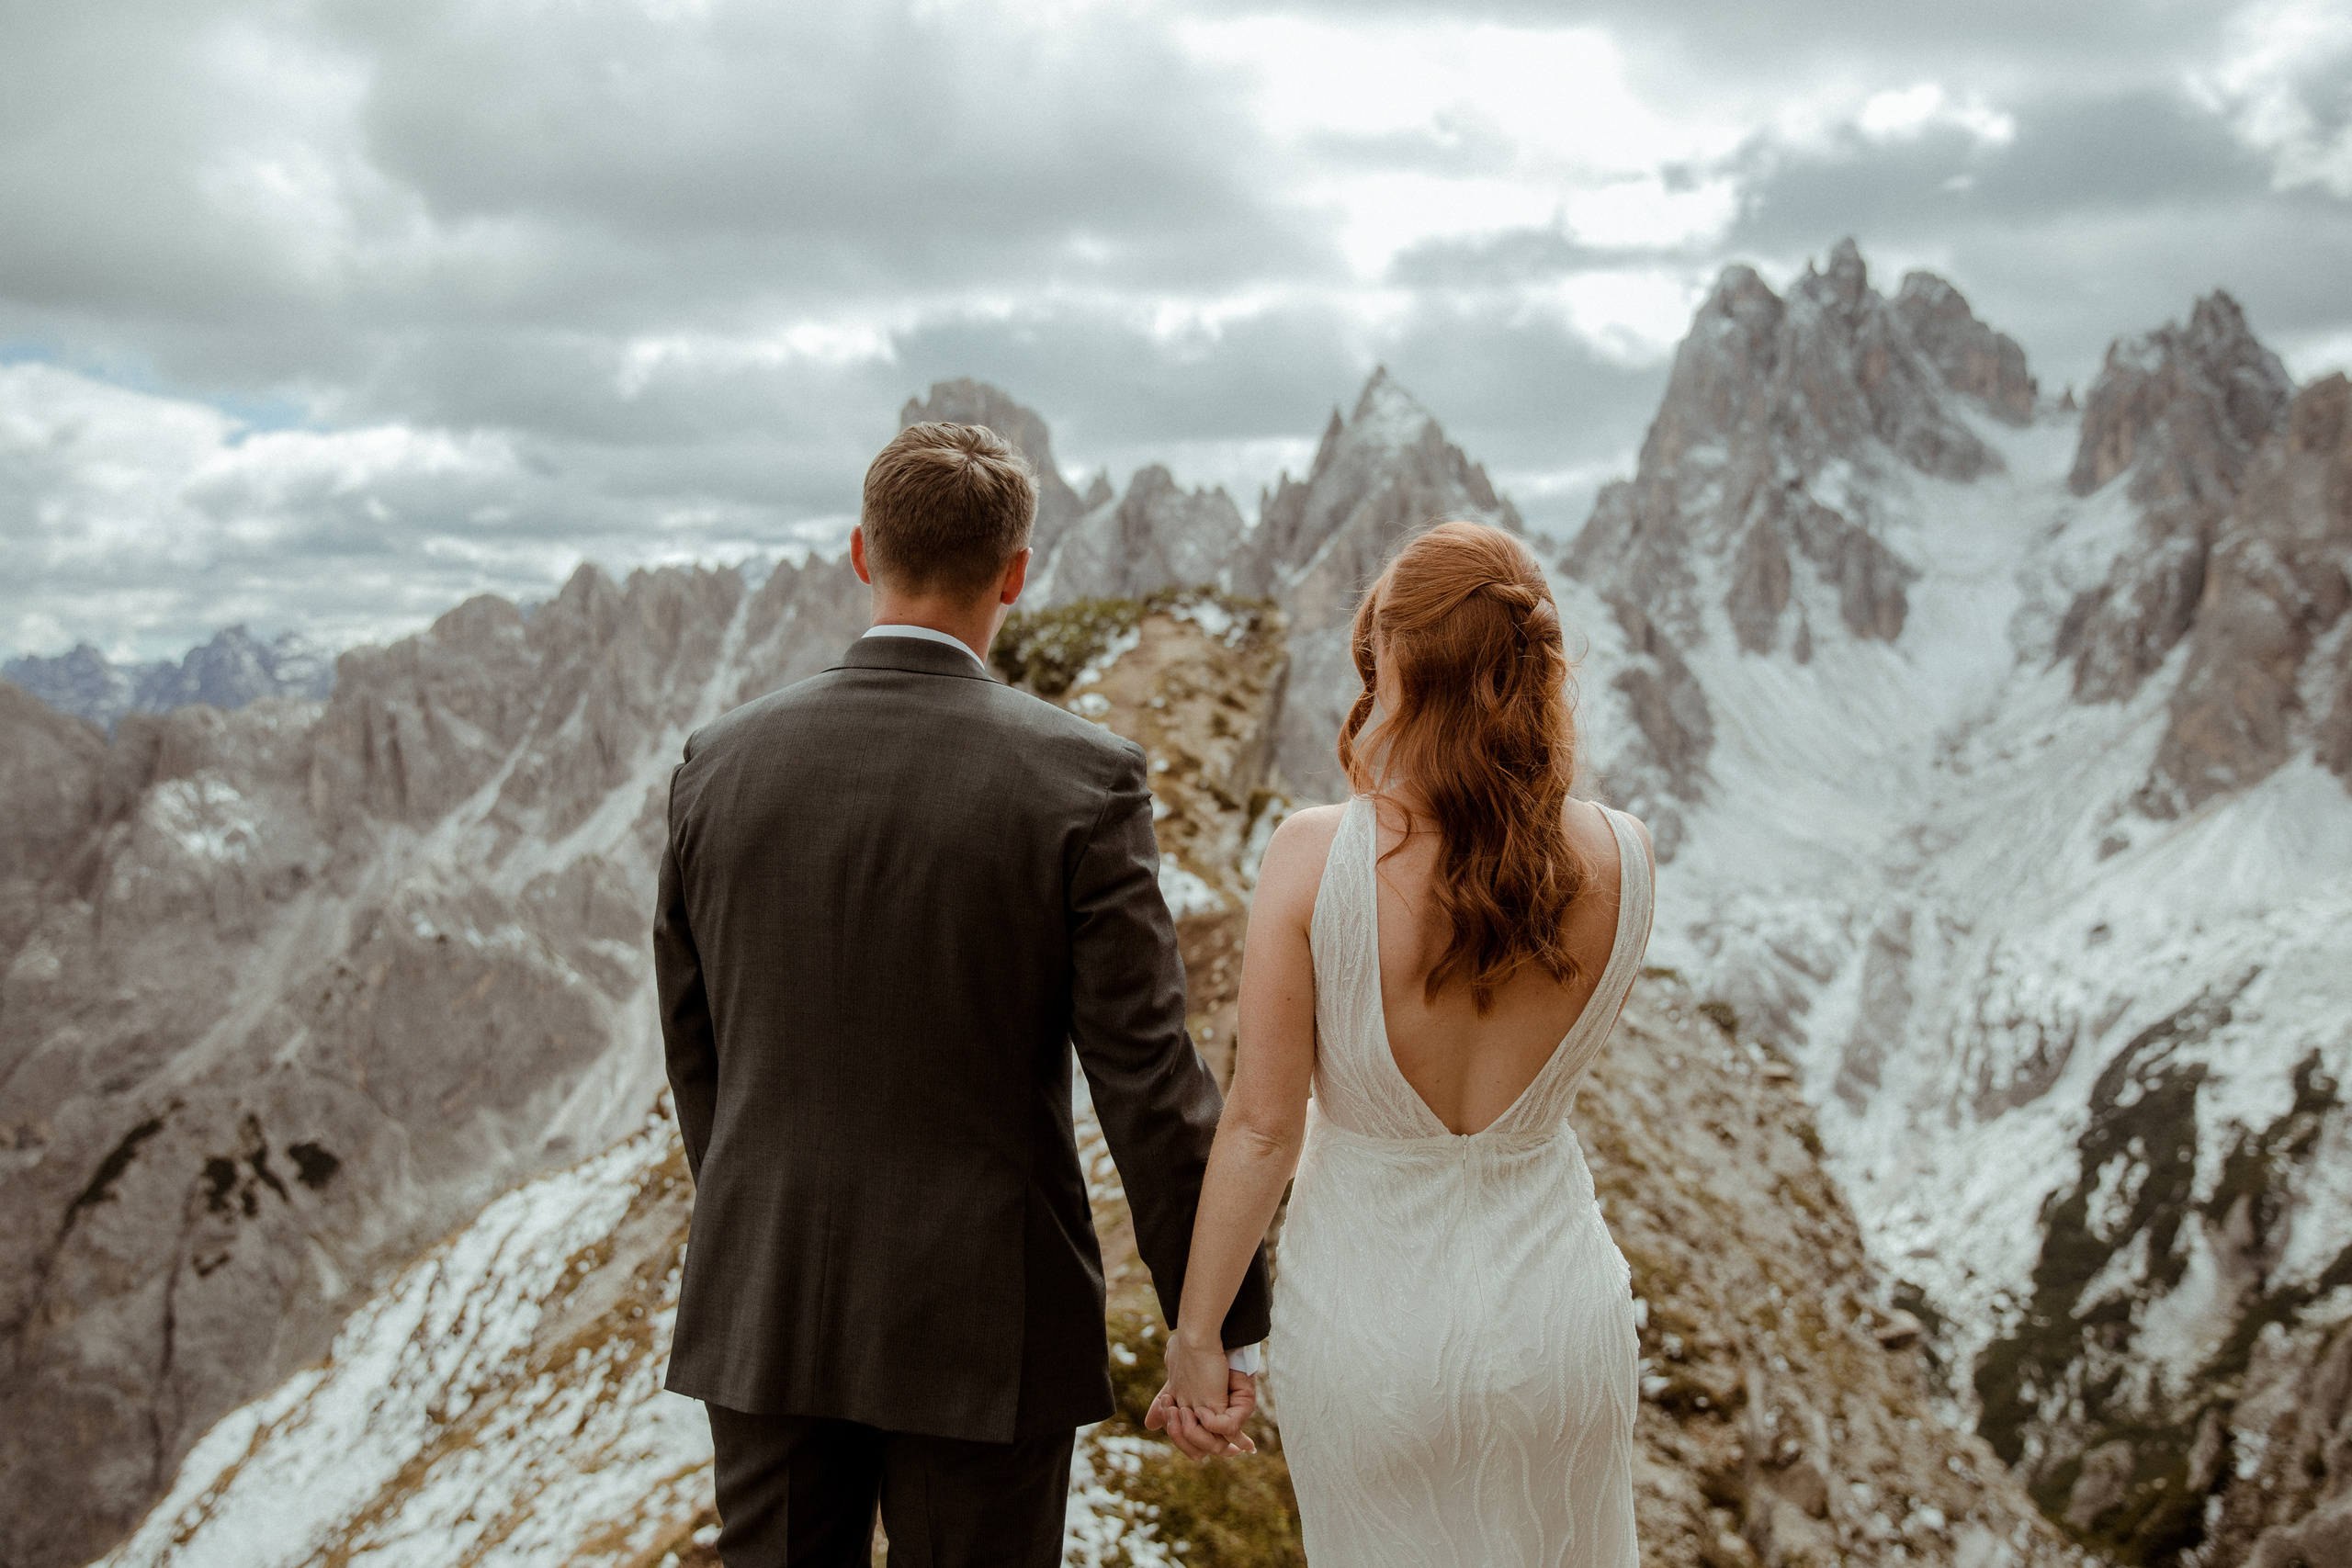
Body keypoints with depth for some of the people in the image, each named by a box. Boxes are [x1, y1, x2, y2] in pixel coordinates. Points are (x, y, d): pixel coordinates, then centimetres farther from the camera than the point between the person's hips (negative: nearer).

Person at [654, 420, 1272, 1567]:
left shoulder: (721, 763, -3)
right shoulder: (1080, 779, -14)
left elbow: (693, 1044, 8)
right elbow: (1148, 1075, -14)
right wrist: (1217, 1323, -5)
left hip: (767, 1308, 3)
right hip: (983, 1319, -3)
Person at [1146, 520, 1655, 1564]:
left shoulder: (1316, 856, -20)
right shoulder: (1620, 859, -13)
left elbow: (1261, 1124, -15)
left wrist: (1194, 1333, -2)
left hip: (1363, 1316, -2)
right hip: (1552, 1303, 2)